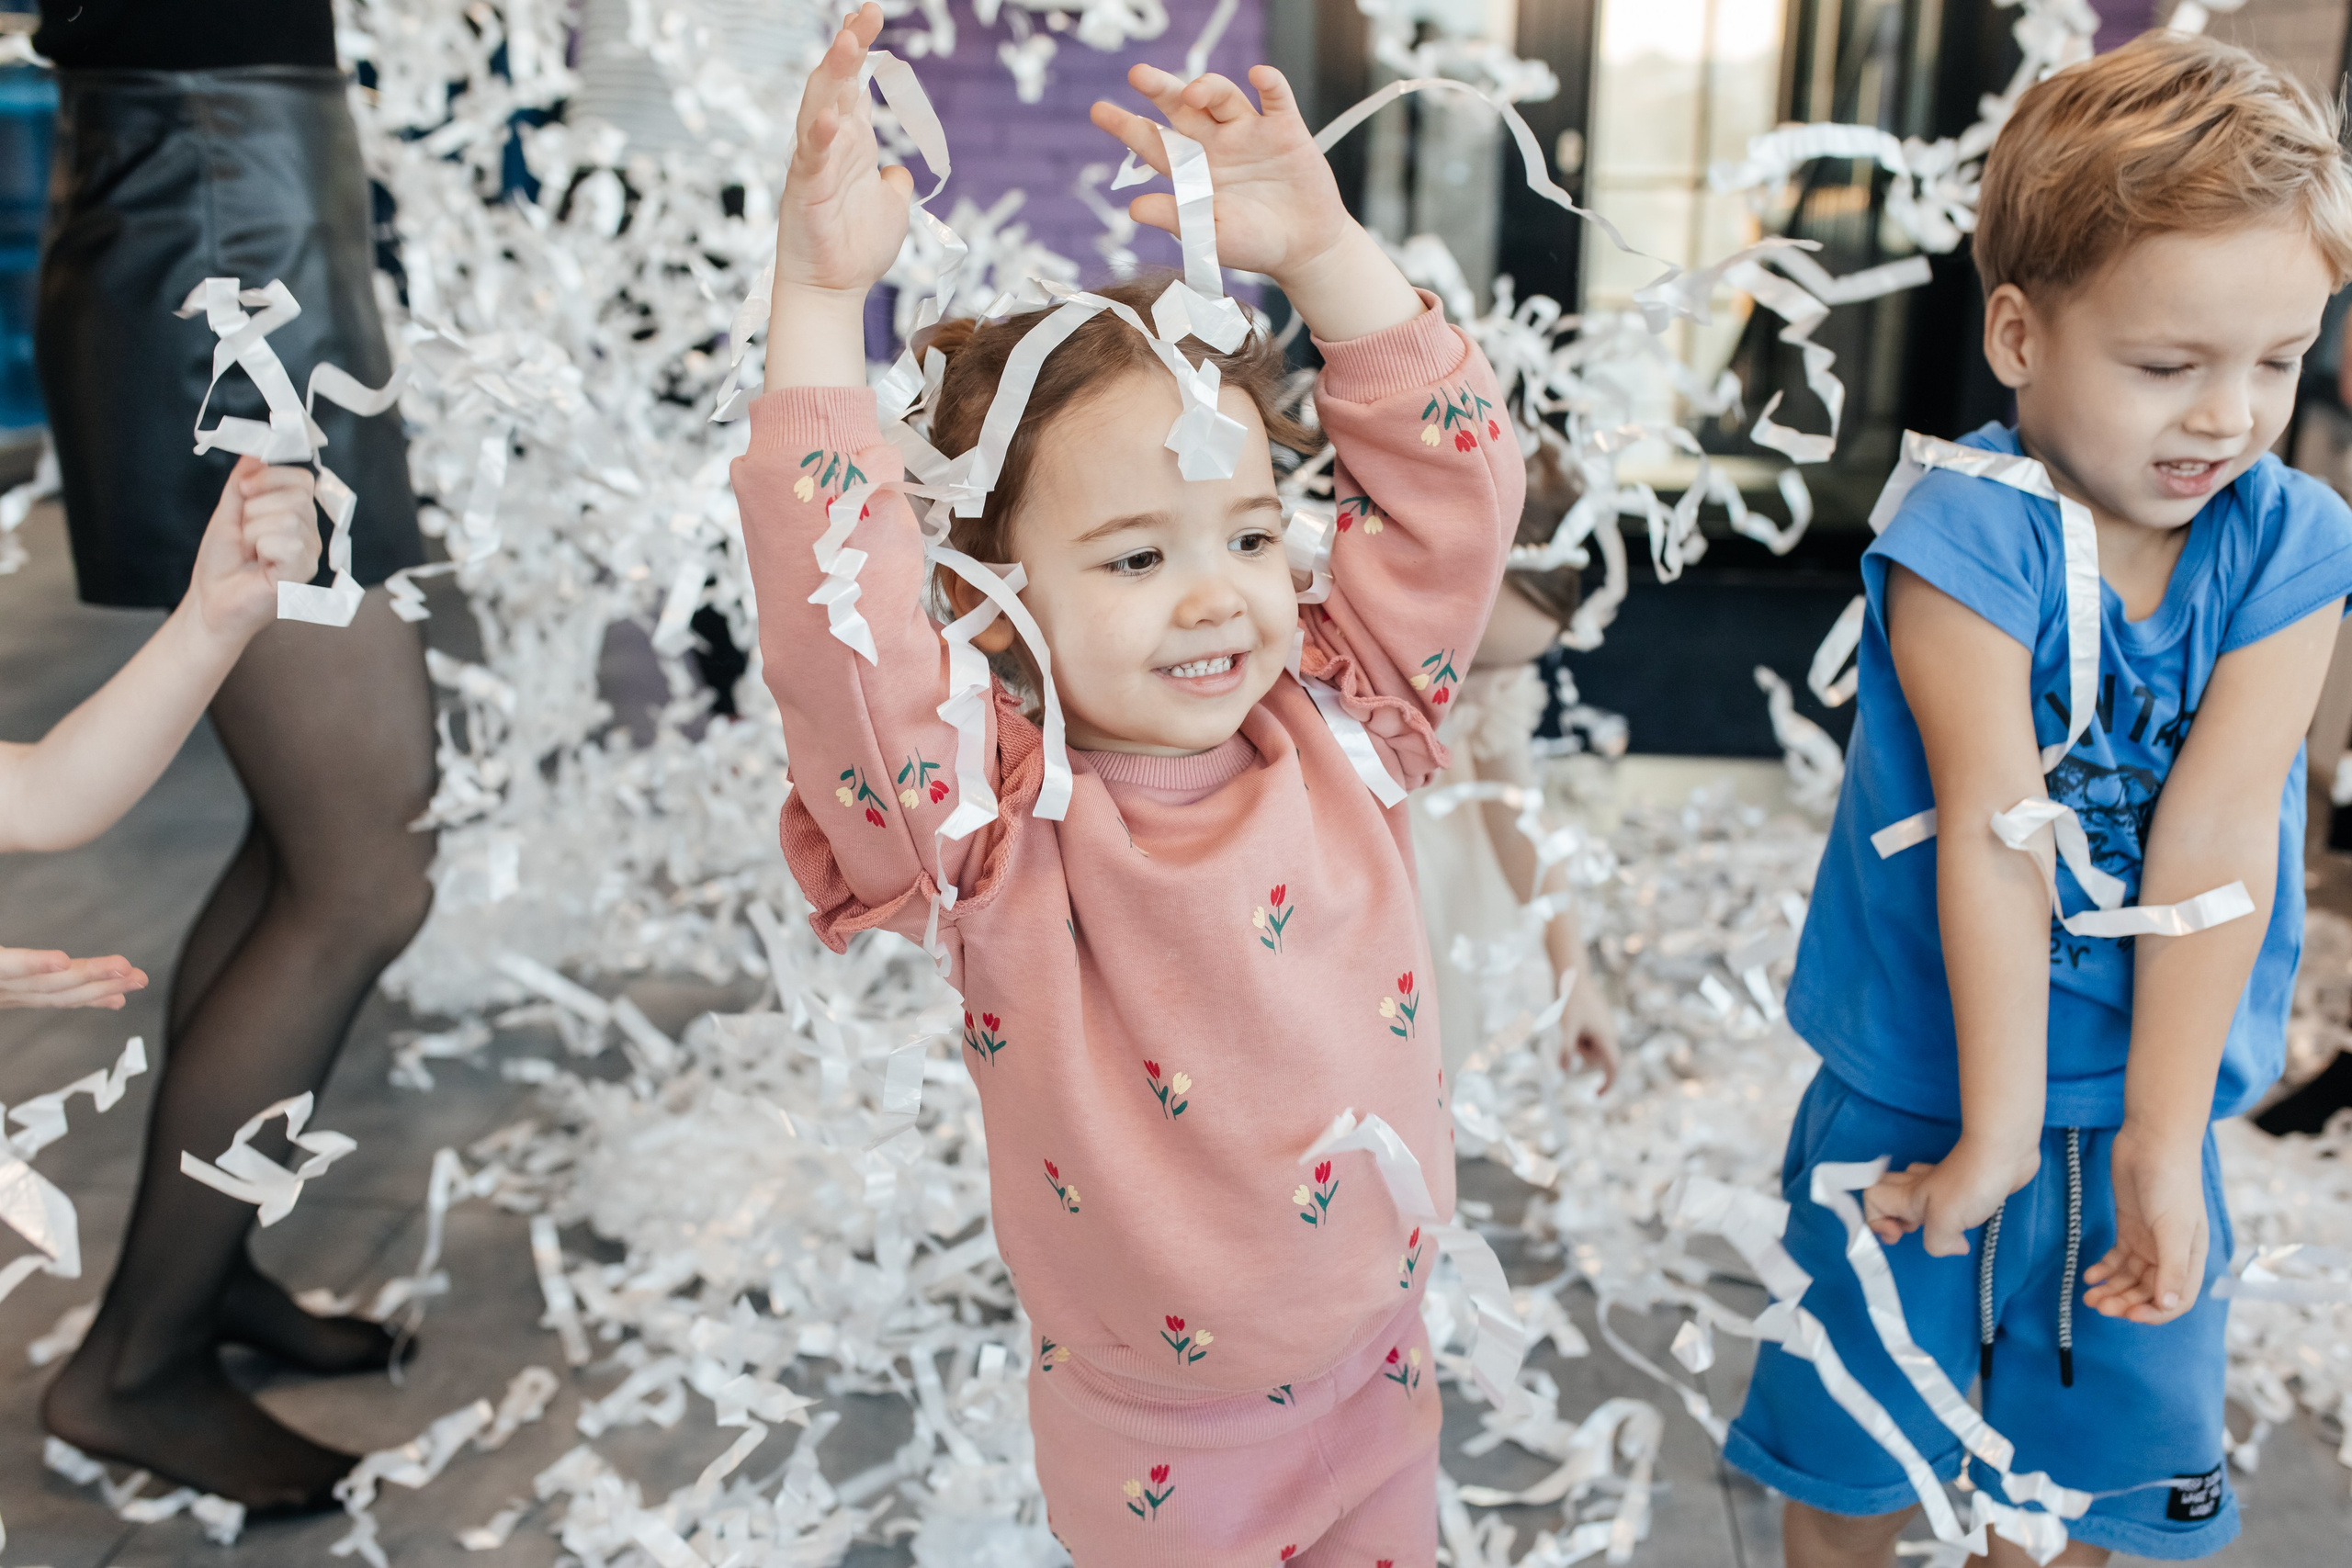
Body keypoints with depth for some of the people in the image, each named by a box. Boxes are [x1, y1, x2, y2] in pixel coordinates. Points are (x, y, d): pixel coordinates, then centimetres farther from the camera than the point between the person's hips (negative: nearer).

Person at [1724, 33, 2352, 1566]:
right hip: (1927, 1095, -3)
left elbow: (2216, 832, -15)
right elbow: (1995, 833, -22)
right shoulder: (1969, 534, -17)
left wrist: (2162, 1136, -17)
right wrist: (1999, 1130, -21)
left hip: (2145, 1108, 3)